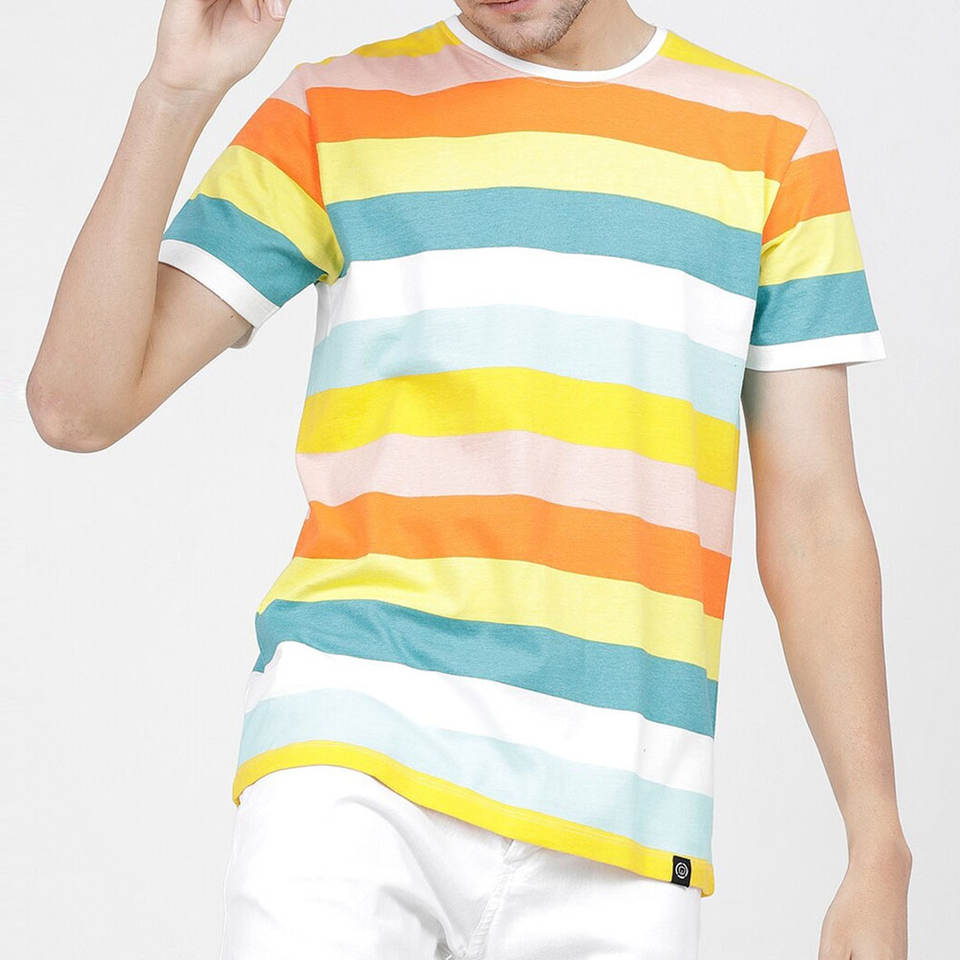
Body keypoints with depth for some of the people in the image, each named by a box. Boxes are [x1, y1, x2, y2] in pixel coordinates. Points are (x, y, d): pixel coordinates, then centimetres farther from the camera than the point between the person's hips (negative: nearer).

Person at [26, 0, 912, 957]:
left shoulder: (775, 139, 11)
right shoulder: (333, 115, 8)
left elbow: (812, 510, 10)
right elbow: (77, 404, 2)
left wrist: (879, 851, 4)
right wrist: (175, 92, -7)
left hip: (618, 821, 2)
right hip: (355, 752, -1)